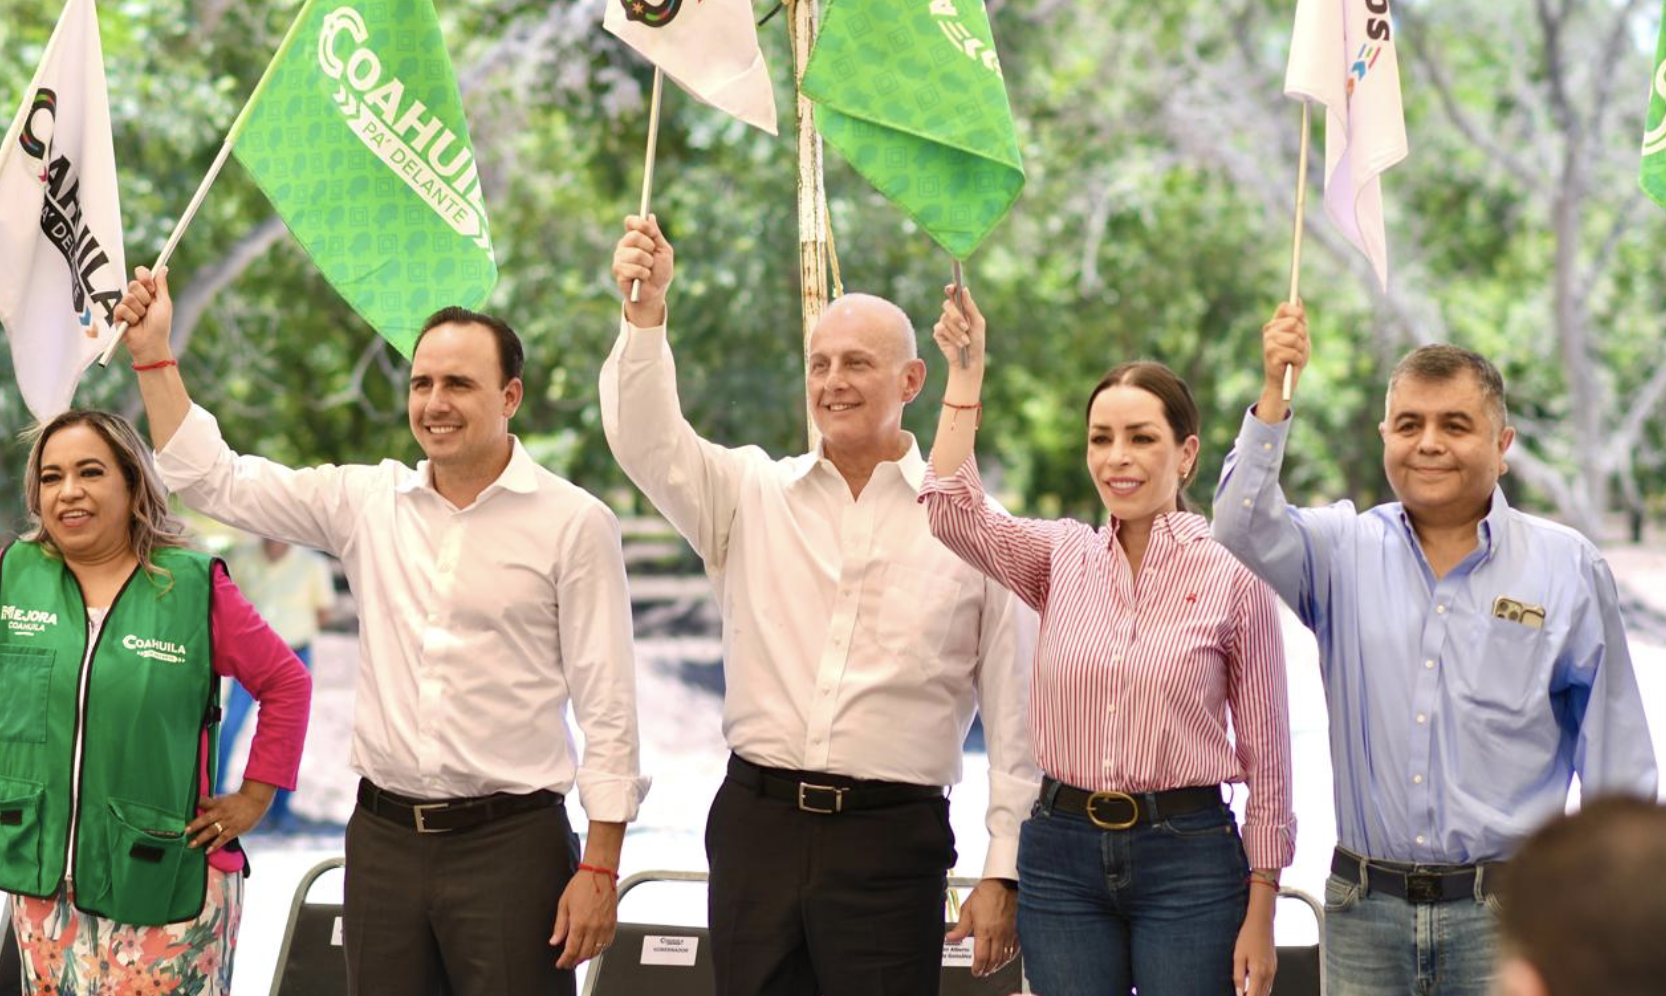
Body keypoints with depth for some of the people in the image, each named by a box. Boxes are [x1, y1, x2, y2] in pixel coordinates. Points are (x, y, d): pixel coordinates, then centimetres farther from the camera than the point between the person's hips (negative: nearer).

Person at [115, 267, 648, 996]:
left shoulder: (573, 522, -5)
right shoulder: (365, 500, 7)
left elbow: (606, 707, -6)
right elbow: (214, 482, 11)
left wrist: (599, 868, -10)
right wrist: (154, 355, 4)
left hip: (511, 842, -4)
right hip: (383, 836, 4)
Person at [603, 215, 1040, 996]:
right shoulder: (752, 495, 10)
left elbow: (1011, 712, 2)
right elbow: (647, 444, -7)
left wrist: (1003, 871, -2)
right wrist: (645, 315, -22)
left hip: (890, 842, -2)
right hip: (757, 828, 3)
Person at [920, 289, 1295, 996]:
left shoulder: (1231, 575, -4)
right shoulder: (1063, 558, 6)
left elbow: (1265, 753, -3)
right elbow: (953, 511, -11)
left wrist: (1260, 914, -5)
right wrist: (966, 371, -10)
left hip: (1187, 858, -3)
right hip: (1061, 854, 3)